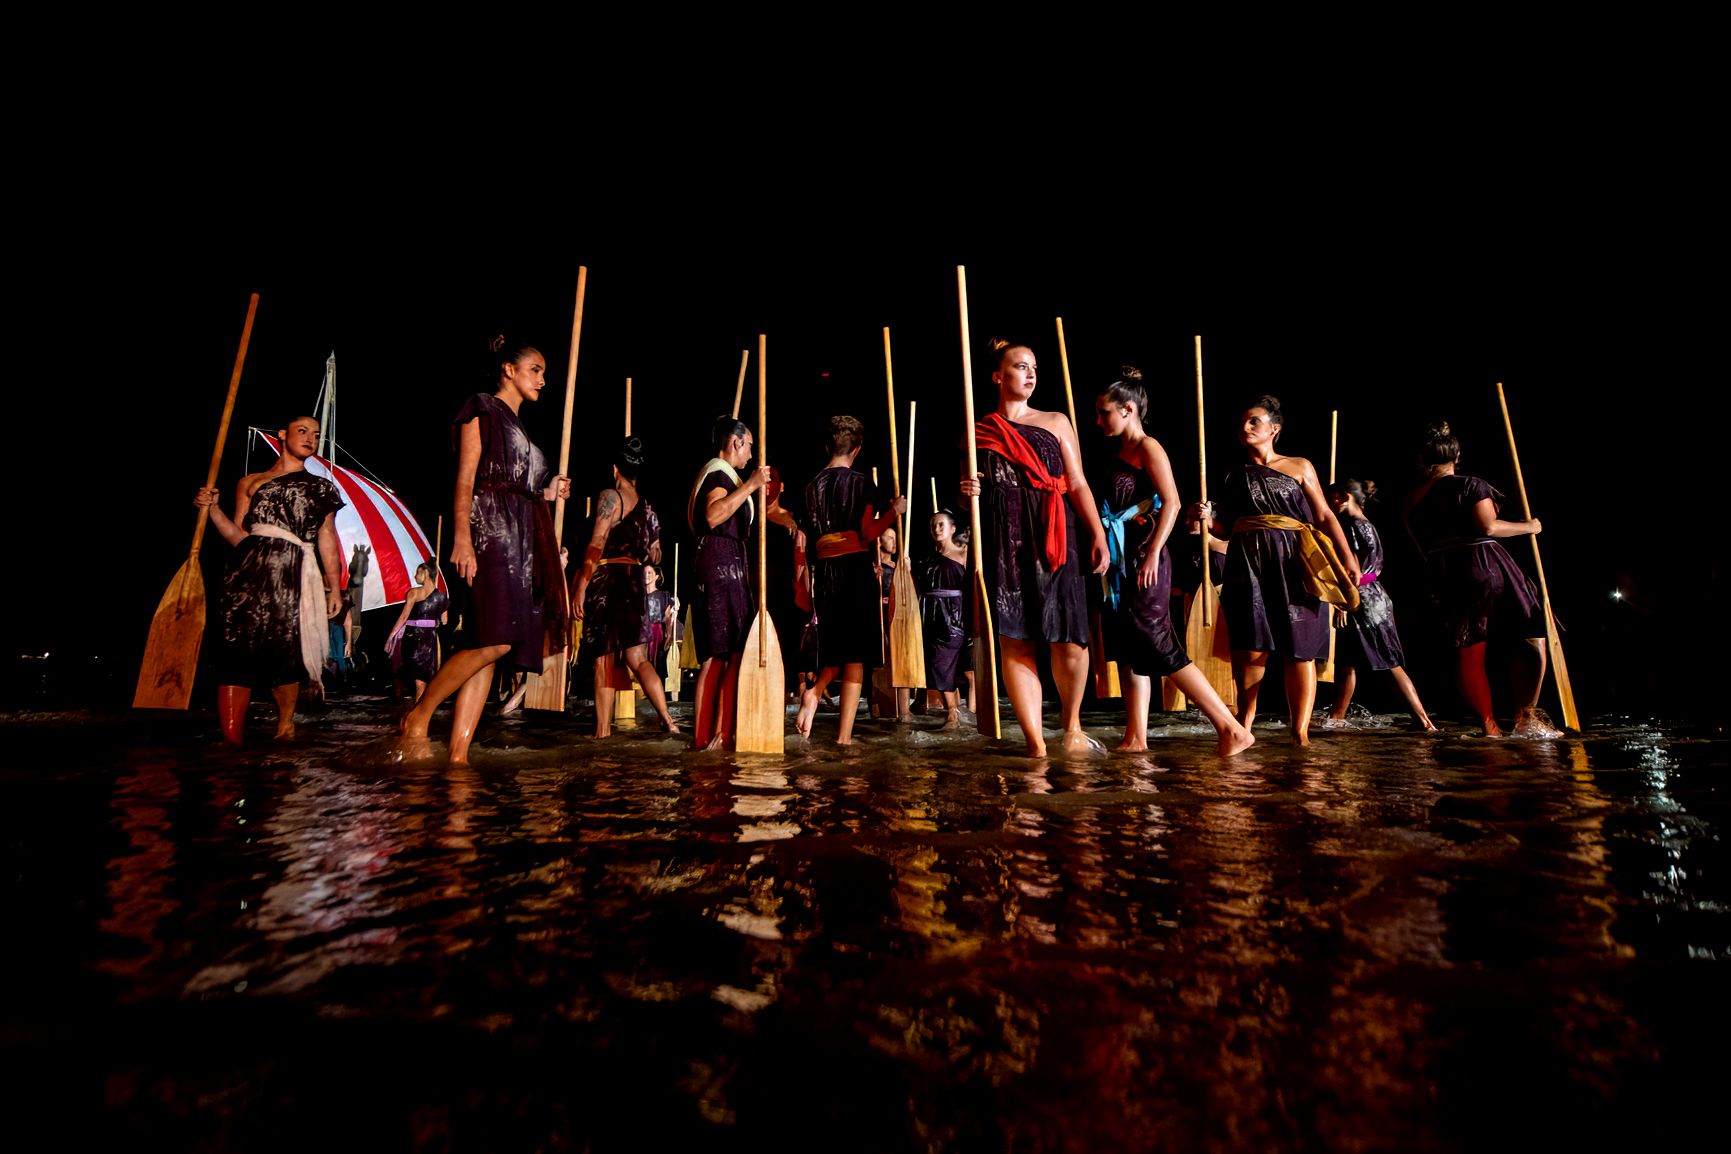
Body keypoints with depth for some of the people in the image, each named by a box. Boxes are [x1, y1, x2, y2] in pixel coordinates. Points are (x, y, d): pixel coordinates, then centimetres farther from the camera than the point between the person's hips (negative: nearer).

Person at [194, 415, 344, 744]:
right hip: (249, 570, 1)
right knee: (237, 648, -10)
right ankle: (230, 740, -11)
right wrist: (213, 509, -1)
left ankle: (285, 723, 12)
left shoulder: (320, 488, 20)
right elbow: (239, 536, 14)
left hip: (293, 574, -1)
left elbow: (327, 540, 15)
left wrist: (334, 586, 9)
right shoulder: (250, 482, 20)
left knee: (284, 652, -10)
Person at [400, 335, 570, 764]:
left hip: (521, 537, 8)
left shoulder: (519, 426, 27)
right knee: (496, 640, -17)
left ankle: (459, 753, 1)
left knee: (488, 647, 1)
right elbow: (465, 479, -7)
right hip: (490, 530, -8)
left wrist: (546, 493, 9)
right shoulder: (482, 408, 4)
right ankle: (419, 713, 0)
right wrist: (462, 538, -17)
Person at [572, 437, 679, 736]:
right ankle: (668, 720, -6)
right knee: (637, 657, 5)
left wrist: (580, 586, -15)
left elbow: (596, 544, -14)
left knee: (604, 658, 0)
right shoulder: (647, 508, 14)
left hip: (605, 580, -5)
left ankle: (603, 730, 4)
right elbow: (656, 556, 17)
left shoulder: (609, 496, -4)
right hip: (635, 583, 6)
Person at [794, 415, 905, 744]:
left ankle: (814, 692, -7)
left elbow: (806, 538, 11)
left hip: (824, 571, 5)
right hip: (855, 568, -4)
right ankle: (844, 735, 0)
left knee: (835, 647, 20)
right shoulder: (860, 482, -3)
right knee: (855, 654, 0)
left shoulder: (812, 485, 11)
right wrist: (894, 511, 3)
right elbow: (867, 533, -10)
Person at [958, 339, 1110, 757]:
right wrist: (969, 494, -5)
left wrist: (1099, 535, -4)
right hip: (1004, 546, 0)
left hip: (1055, 542, 0)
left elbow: (1078, 484, 7)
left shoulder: (1055, 422, 14)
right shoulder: (978, 432, 14)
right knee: (1015, 641, -4)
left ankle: (1072, 725, 21)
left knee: (1068, 639, -4)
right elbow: (972, 496, 19)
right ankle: (1036, 742, 3)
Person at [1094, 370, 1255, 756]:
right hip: (1123, 561, 9)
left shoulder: (1148, 448, -7)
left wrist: (1153, 554, -21)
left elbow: (1171, 502, -16)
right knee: (1130, 650, 8)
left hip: (1145, 559, -9)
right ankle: (1135, 737, 14)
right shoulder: (1120, 453, 17)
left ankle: (1231, 728, 0)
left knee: (1160, 647, -9)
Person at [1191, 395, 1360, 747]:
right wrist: (1209, 517, -5)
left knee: (1300, 649, -1)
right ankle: (1244, 722, 6)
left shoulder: (1299, 467, 10)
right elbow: (1226, 529, 15)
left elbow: (1325, 517, 7)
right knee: (1252, 647, -7)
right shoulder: (1235, 476, 15)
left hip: (1293, 563, -1)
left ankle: (1300, 732, 4)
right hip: (1247, 565, 1)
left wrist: (1347, 557, -1)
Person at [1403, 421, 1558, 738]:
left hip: (1446, 579, 5)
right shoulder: (1470, 485, -5)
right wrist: (1529, 526, 0)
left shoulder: (1412, 501, 12)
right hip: (1487, 567, -5)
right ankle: (1525, 718, 3)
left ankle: (1490, 727, 12)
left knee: (1468, 653, 8)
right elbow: (1488, 526, -15)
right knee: (1532, 638, 8)